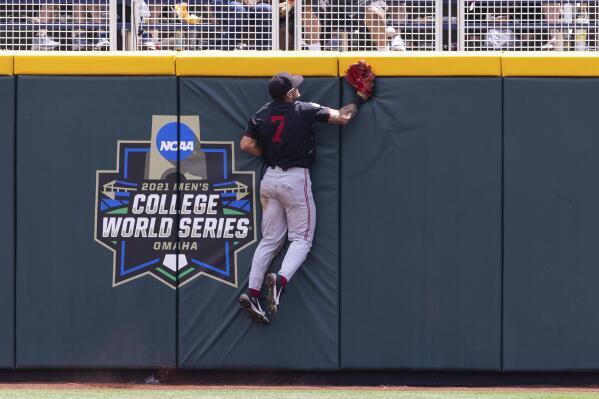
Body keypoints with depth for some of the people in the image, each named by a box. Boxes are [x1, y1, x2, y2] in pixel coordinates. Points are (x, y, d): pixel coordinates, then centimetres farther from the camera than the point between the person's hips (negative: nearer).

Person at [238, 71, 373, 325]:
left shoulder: (262, 115, 1)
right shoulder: (305, 111, -12)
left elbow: (247, 145, 0)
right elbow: (342, 117, -8)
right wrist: (359, 99, 8)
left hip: (270, 178, 5)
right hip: (295, 178, -5)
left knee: (270, 239, 12)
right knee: (301, 238, 1)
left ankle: (253, 293, 2)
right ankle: (281, 281, -25)